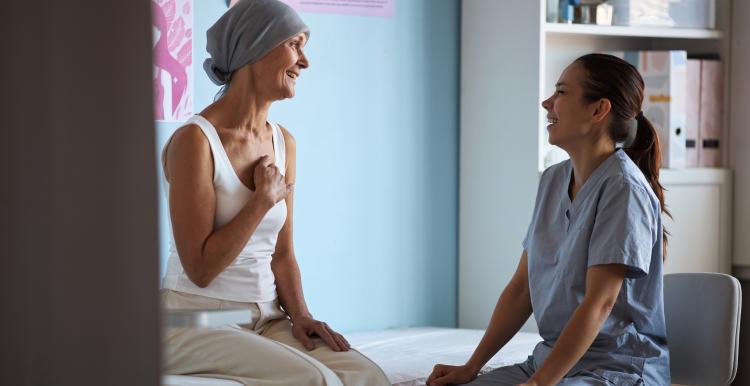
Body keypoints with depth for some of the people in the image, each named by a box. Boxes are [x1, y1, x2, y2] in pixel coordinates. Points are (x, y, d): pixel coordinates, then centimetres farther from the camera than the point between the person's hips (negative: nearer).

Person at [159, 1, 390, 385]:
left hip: (267, 320, 7)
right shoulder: (194, 140, -12)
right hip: (198, 322, -6)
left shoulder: (283, 143, 11)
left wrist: (300, 315, -3)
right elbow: (200, 269, -16)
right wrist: (264, 199, -12)